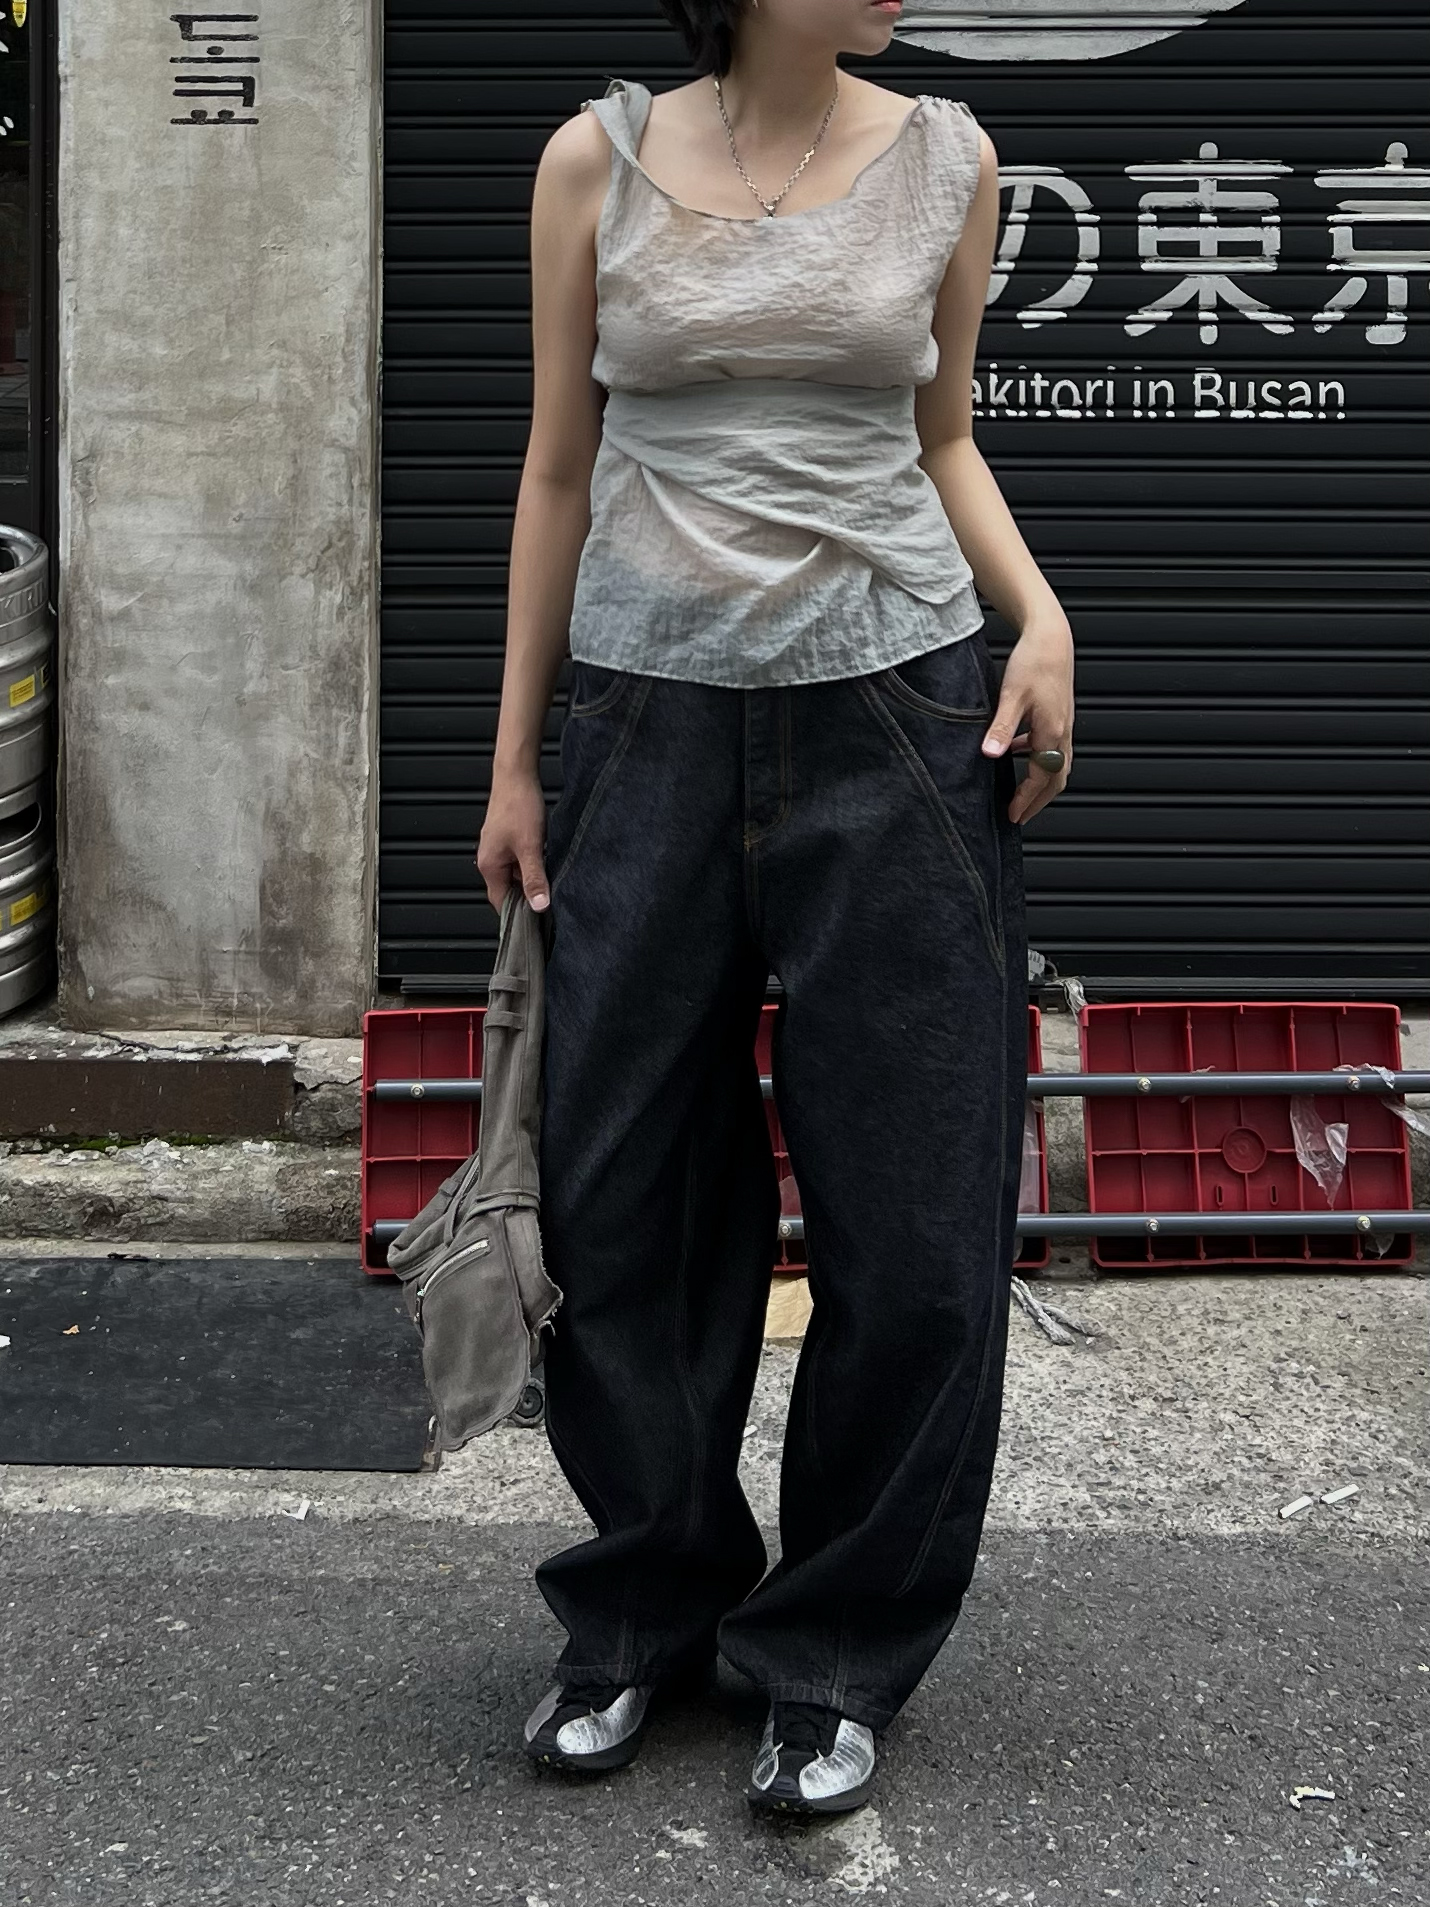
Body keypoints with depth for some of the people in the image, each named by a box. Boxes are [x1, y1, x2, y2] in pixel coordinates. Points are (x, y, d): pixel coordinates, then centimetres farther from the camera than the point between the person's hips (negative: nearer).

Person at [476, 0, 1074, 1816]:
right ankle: (648, 1608, 26)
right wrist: (513, 758, 6)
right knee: (622, 1195, 4)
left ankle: (838, 1657, 18)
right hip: (651, 724, 0)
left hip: (897, 716, 0)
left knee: (914, 1212, 0)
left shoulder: (945, 158, 5)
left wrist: (1041, 613, -4)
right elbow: (561, 467, 7)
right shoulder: (598, 160, 3)